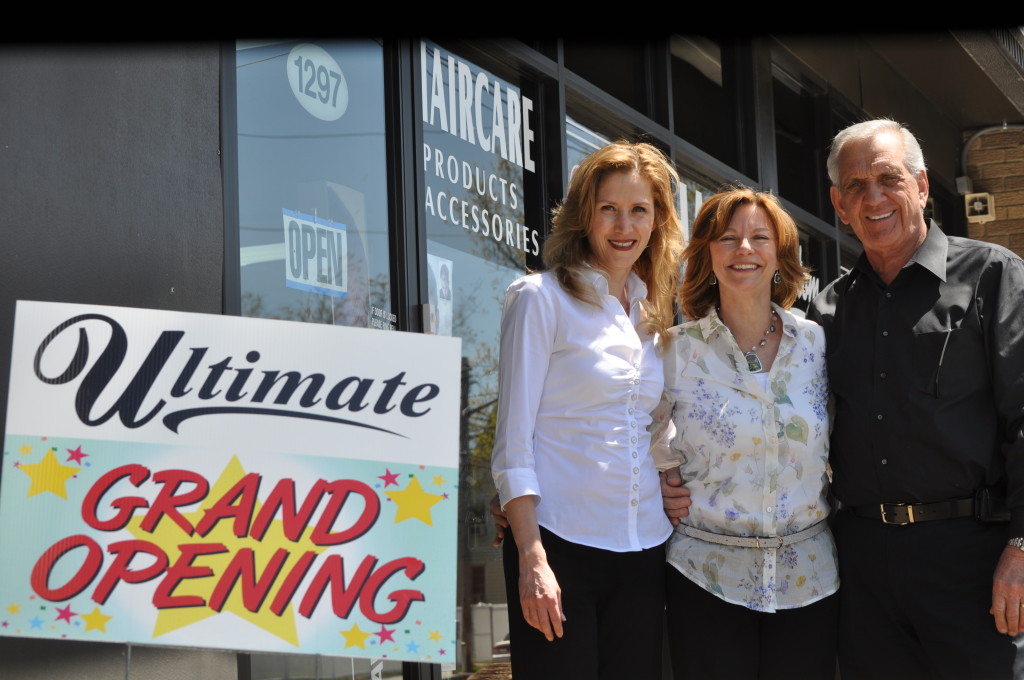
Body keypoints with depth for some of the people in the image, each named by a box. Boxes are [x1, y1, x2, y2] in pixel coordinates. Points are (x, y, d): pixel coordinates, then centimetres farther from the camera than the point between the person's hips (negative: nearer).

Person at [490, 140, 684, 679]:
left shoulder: (655, 315, 14)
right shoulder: (540, 298, -3)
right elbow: (512, 444, -8)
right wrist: (531, 559, -14)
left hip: (644, 551, 5)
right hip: (560, 547, -5)